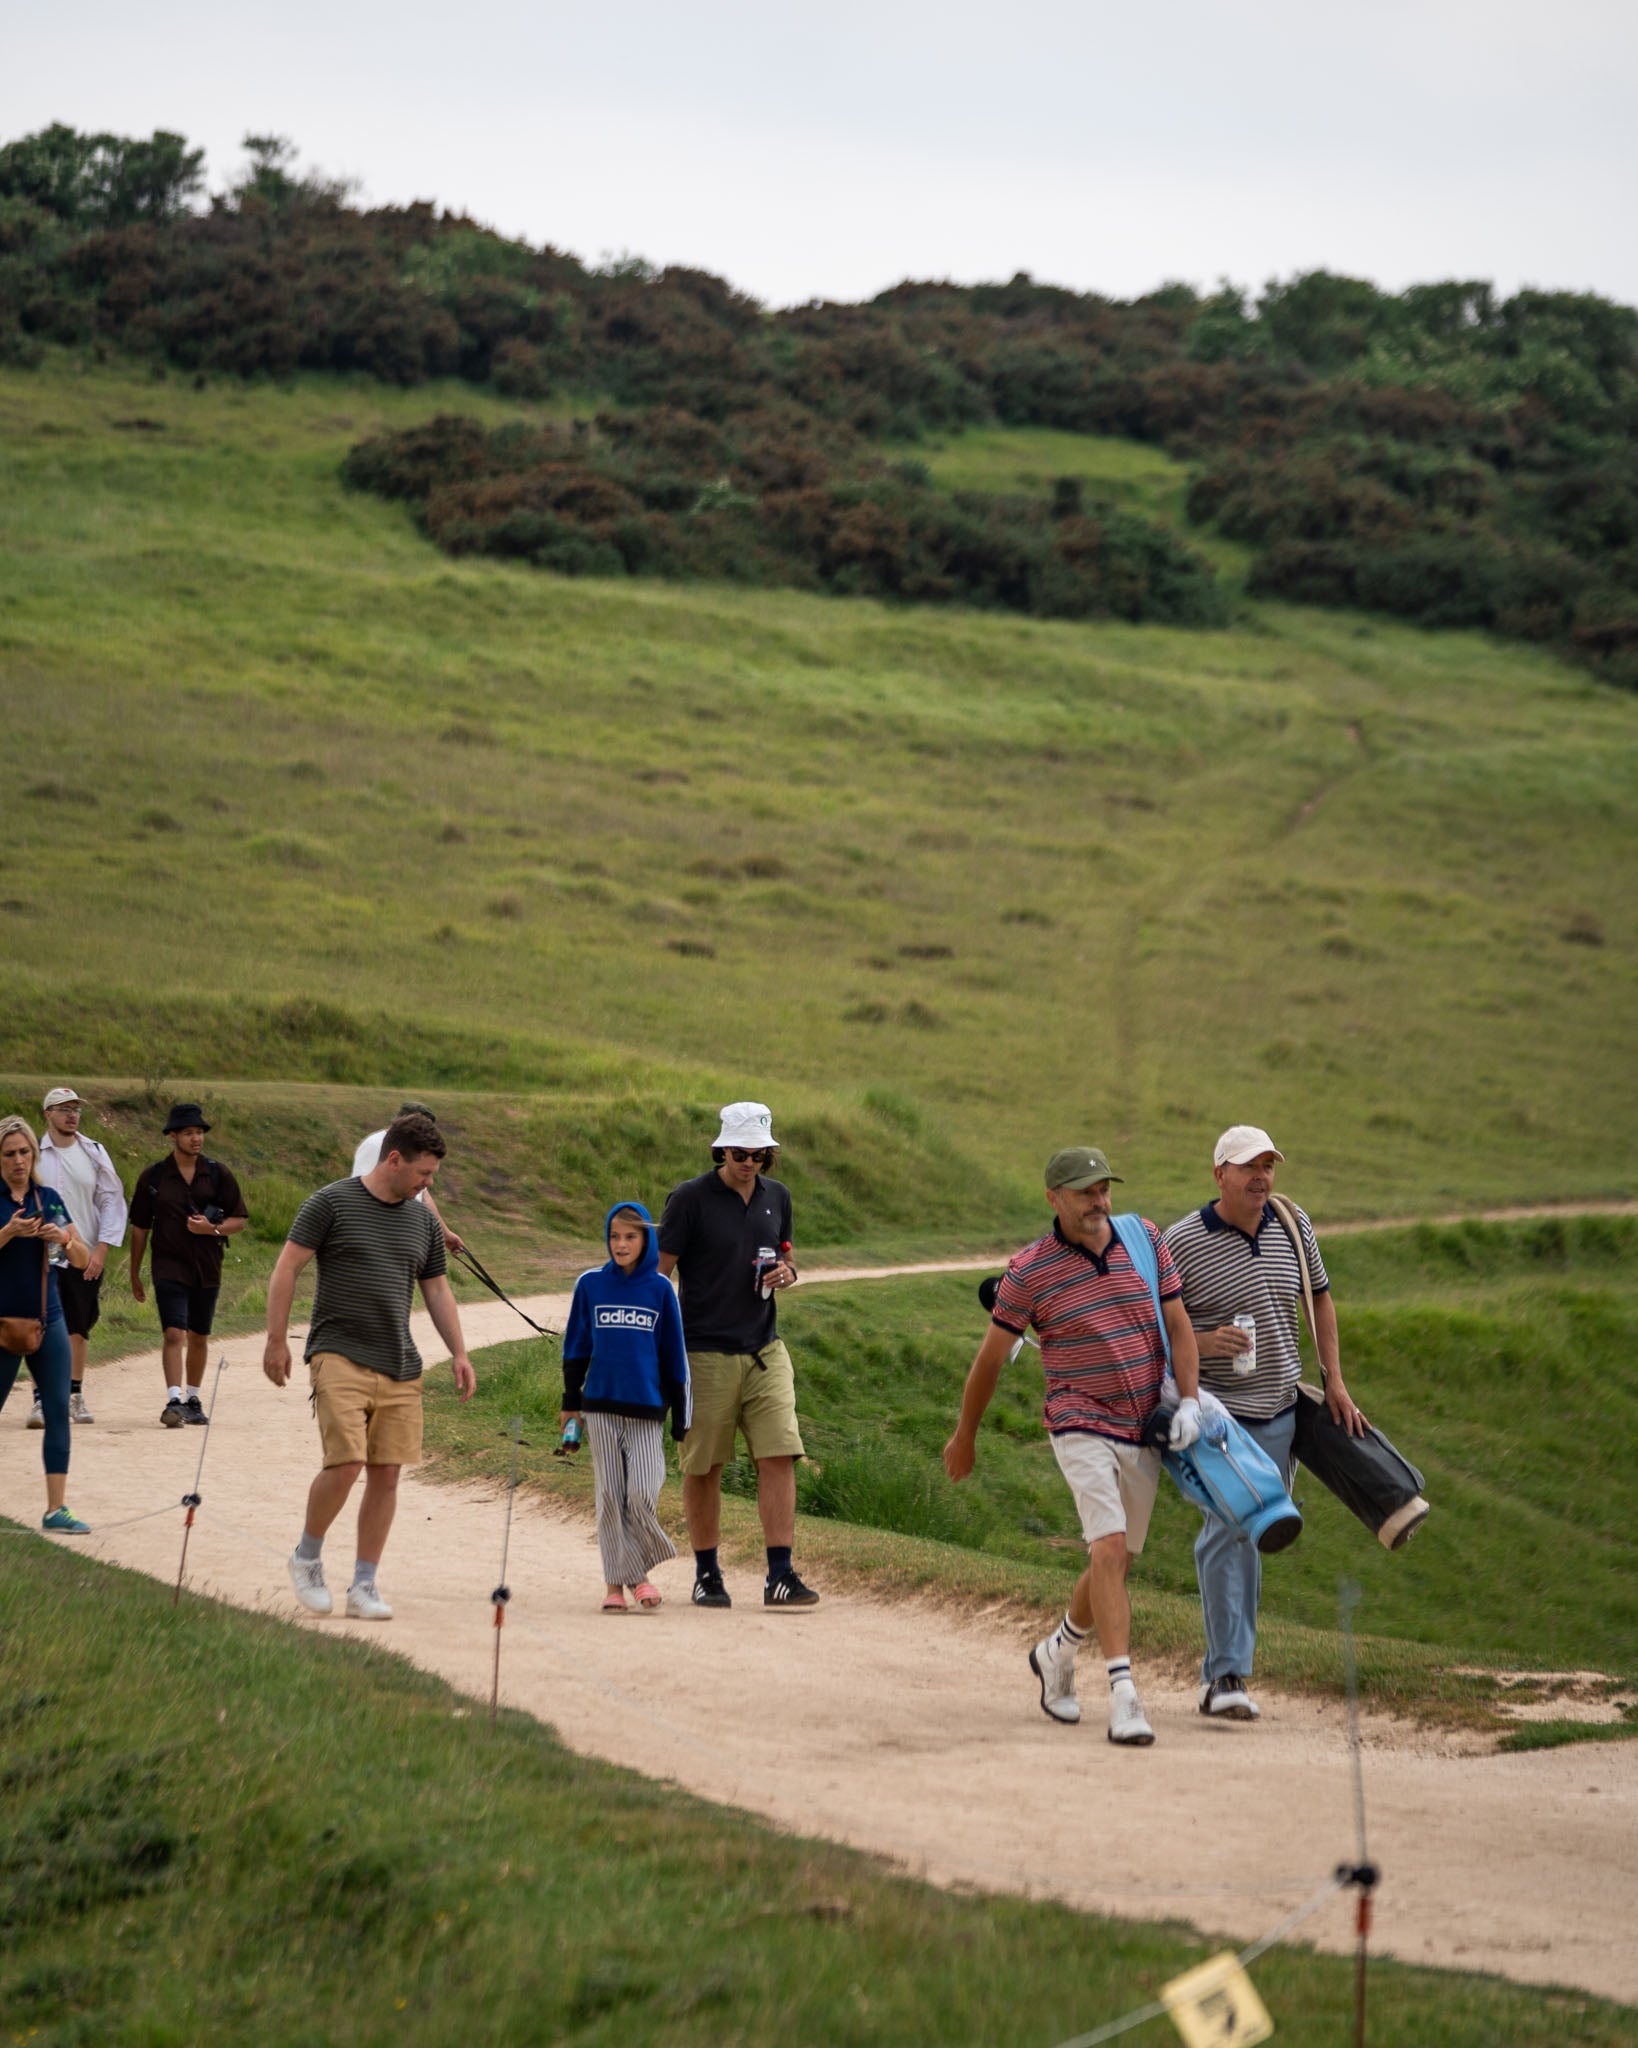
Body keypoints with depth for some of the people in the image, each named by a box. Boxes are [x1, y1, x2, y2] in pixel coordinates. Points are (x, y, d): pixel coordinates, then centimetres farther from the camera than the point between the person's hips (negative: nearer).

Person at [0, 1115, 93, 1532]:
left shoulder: (49, 1198, 8)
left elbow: (82, 1260, 8)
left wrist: (64, 1240, -11)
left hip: (48, 1319, 4)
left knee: (59, 1410, -3)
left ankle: (56, 1510, -1)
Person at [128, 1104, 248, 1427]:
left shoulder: (218, 1175, 4)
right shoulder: (152, 1177, 1)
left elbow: (239, 1221, 7)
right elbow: (139, 1227, 7)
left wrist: (212, 1229, -13)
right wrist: (135, 1274, 9)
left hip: (207, 1269, 3)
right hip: (169, 1268, -3)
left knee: (199, 1337, 12)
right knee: (174, 1333, -16)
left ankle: (193, 1400, 25)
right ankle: (173, 1402, -21)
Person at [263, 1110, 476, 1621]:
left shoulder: (422, 1222, 14)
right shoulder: (331, 1203, -3)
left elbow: (437, 1290, 22)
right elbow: (286, 1268, -2)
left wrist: (459, 1353, 14)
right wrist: (276, 1339, -6)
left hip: (399, 1367, 5)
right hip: (340, 1356, -5)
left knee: (386, 1473, 0)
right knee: (345, 1463, -16)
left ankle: (364, 1585, 8)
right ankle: (307, 1557, 8)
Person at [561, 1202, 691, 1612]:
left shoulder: (659, 1289, 3)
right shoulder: (590, 1285, 5)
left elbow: (674, 1354, 7)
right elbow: (576, 1346, 12)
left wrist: (681, 1417, 7)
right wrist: (570, 1401, 11)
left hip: (646, 1409, -1)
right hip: (601, 1408, 1)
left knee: (643, 1494, -9)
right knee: (610, 1495, 1)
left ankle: (639, 1571, 10)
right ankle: (616, 1582, 6)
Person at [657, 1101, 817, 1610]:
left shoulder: (776, 1197, 10)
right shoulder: (690, 1199, -6)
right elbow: (658, 1272, -5)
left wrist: (786, 1273, 0)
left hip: (765, 1352, 4)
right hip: (705, 1353, -4)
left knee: (779, 1457, -7)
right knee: (702, 1467, 4)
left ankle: (780, 1576, -6)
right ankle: (706, 1574, 16)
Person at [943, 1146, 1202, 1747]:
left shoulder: (1143, 1239, 2)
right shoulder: (1029, 1270, -8)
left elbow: (1177, 1325, 6)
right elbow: (990, 1358, 2)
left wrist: (1190, 1402, -7)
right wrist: (964, 1438, 11)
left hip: (1143, 1432, 5)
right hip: (1082, 1426, -5)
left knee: (1117, 1564, 14)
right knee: (1109, 1550, -21)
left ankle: (1058, 1653, 39)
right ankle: (1124, 1696, -25)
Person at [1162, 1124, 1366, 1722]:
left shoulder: (1292, 1225, 4)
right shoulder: (1182, 1242, -11)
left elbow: (1320, 1298, 17)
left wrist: (1335, 1382, 11)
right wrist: (1201, 1342, -23)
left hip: (1280, 1410, 5)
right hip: (1218, 1413, -5)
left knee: (1251, 1537, 10)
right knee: (1229, 1533, -15)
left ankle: (1220, 1669, 20)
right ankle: (1229, 1676, -15)